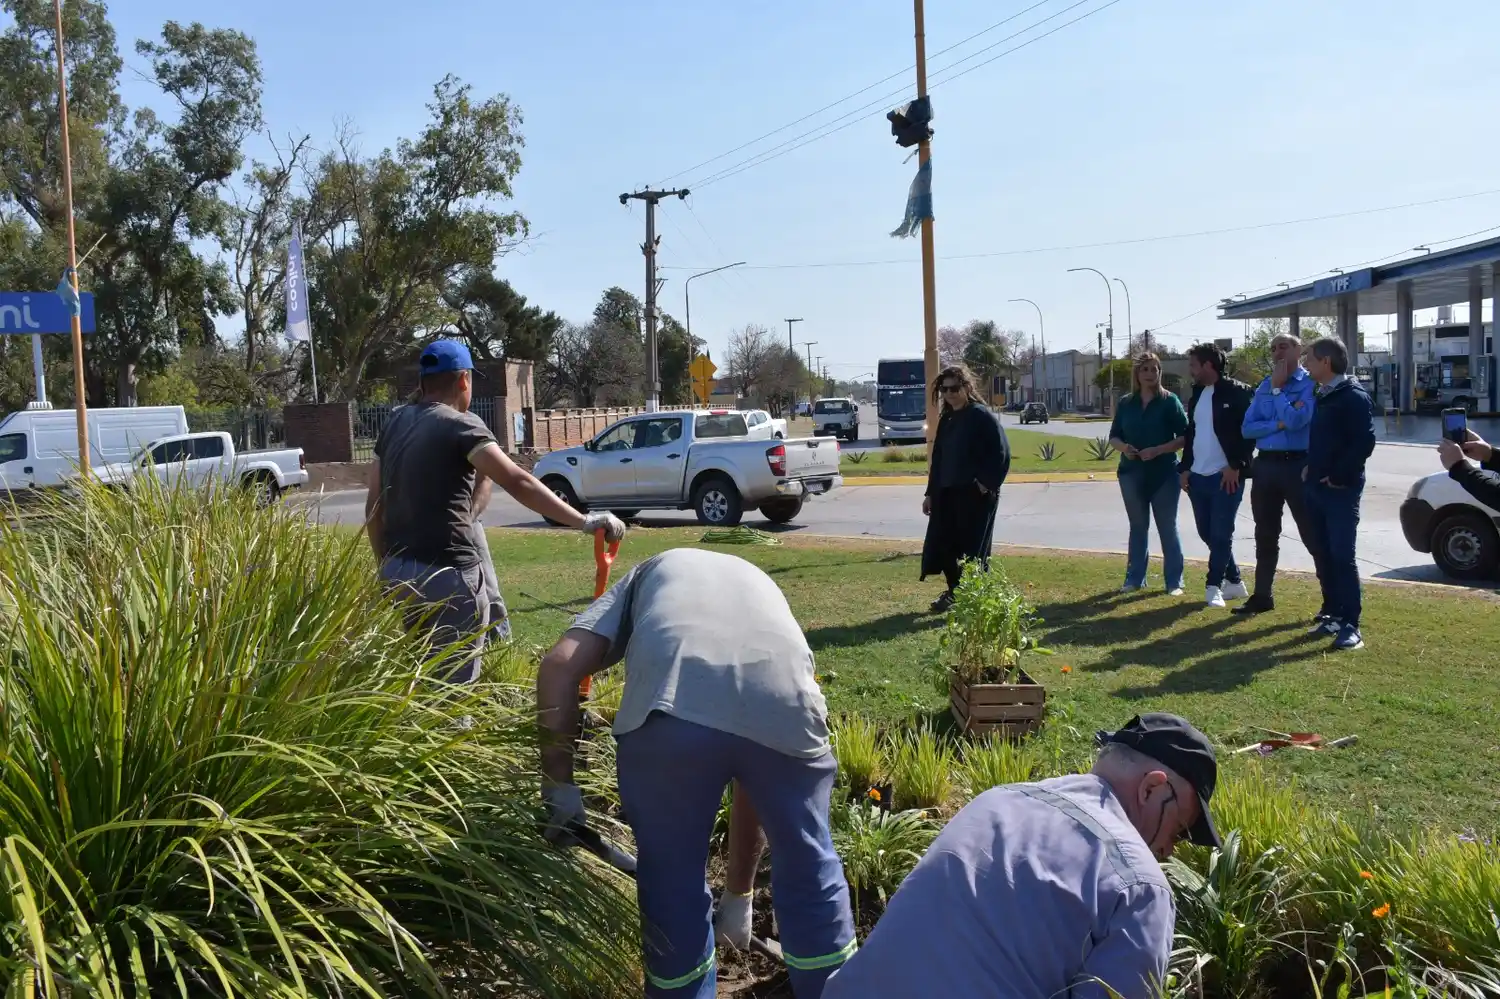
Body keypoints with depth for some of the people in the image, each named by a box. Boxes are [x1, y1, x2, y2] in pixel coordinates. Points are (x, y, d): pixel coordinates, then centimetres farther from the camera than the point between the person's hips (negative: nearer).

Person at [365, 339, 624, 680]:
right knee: (456, 679, -1)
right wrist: (582, 521, -26)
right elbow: (517, 481, -23)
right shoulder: (459, 424, -10)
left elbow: (374, 504, 15)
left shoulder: (395, 423, 12)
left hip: (397, 570, 8)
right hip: (445, 572, -8)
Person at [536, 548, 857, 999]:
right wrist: (738, 895, 51)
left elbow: (559, 666, 15)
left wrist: (558, 782, 22)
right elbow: (751, 785, 43)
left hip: (669, 706, -2)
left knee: (672, 881, 24)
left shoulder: (644, 576, 37)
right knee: (808, 866, 29)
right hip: (784, 707, 3)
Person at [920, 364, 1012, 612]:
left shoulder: (982, 415, -10)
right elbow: (937, 458, 17)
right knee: (943, 546, 8)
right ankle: (955, 593, 24)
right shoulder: (946, 419, 12)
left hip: (975, 494, -7)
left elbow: (1002, 452, -14)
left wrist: (987, 483, -18)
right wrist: (930, 493, 15)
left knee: (973, 549, -1)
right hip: (947, 494, 7)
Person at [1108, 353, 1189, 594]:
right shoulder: (1126, 403, 7)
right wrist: (1123, 447, -11)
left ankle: (1174, 581, 8)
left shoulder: (1170, 401, -4)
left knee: (1167, 528, 2)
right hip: (1132, 474, 4)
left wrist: (1157, 450, -19)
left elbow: (1184, 437, -7)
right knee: (1138, 527, 12)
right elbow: (1114, 437, 11)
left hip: (1163, 474, -3)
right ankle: (1135, 578, 19)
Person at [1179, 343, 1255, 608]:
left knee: (1221, 535, -2)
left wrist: (1236, 466, -16)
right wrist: (1185, 467, 13)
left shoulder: (1237, 392, -10)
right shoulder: (1197, 393, 13)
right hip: (1198, 476, 8)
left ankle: (1213, 587, 6)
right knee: (1207, 533, 12)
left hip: (1225, 476, -8)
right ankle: (1234, 582, 25)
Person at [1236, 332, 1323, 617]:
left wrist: (1278, 389, -10)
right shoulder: (1263, 386, 11)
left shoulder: (1310, 383, -7)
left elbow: (1295, 420, -20)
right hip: (1265, 466, 6)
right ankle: (1262, 595, 26)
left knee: (1312, 534, -1)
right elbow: (1247, 428, 3)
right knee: (1265, 536, 15)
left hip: (1298, 465, -6)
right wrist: (1278, 425, -12)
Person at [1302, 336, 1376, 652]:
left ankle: (1350, 625, -5)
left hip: (1341, 489, -8)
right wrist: (1310, 470, 11)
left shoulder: (1353, 396, -13)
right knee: (1325, 554, 12)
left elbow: (1365, 443, -20)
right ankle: (1331, 613, 21)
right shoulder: (1323, 396, 14)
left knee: (1343, 556, -9)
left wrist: (1338, 477, -17)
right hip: (1317, 487, 9)